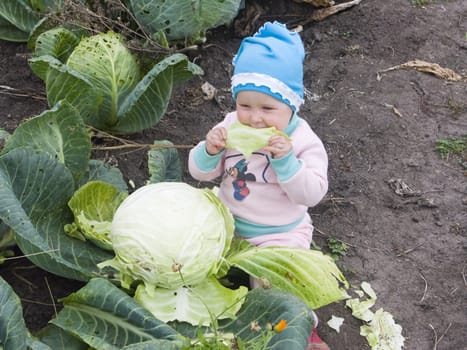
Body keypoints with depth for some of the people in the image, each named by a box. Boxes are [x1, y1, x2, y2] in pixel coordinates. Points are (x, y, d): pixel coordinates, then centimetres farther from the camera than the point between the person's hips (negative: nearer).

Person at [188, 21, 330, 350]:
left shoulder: (303, 141, -16)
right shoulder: (232, 126, -6)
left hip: (279, 234, -4)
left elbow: (312, 194, -22)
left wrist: (286, 160, -35)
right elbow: (200, 172, 0)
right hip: (228, 221, 5)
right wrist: (209, 151, -23)